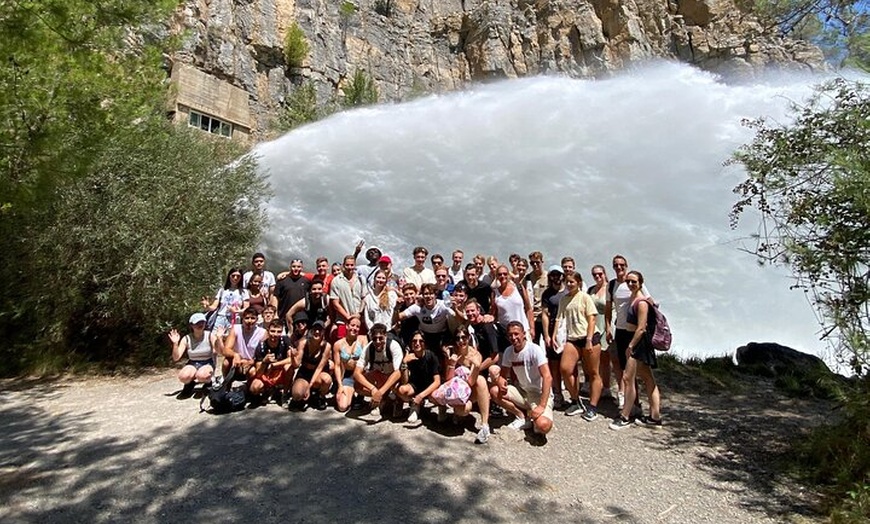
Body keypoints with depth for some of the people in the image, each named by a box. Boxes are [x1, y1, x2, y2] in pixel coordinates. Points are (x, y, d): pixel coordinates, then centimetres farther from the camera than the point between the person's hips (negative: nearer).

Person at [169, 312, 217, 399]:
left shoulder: (209, 336, -9)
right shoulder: (186, 339, -5)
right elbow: (176, 358, -10)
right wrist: (175, 343, -24)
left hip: (207, 364, -2)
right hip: (192, 364, 2)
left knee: (202, 376, -37)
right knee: (183, 376, -33)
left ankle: (208, 382, 1)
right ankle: (190, 383, 4)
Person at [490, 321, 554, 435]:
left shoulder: (534, 350, -19)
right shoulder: (508, 351, -1)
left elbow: (547, 378, -25)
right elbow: (503, 374, 6)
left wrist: (542, 406, -31)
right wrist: (500, 381, -21)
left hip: (539, 394, -6)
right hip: (522, 391, 6)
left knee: (543, 426, -32)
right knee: (494, 391, -16)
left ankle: (535, 418, 6)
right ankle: (522, 417, 1)